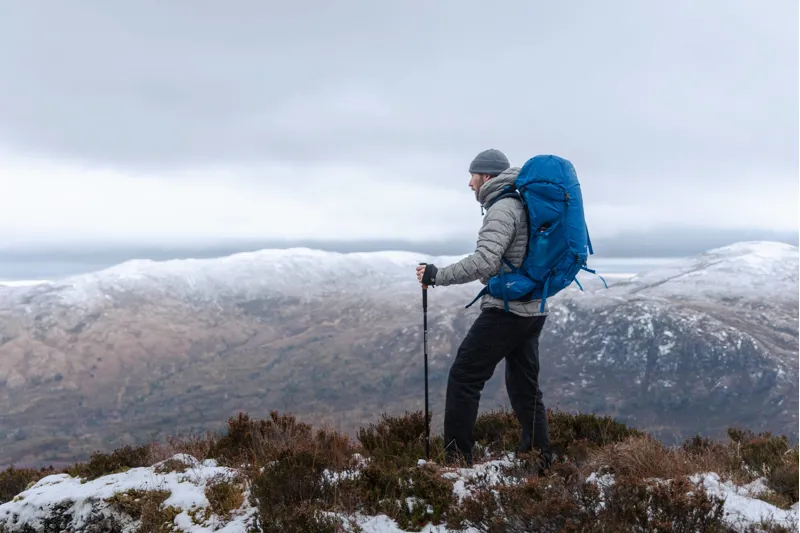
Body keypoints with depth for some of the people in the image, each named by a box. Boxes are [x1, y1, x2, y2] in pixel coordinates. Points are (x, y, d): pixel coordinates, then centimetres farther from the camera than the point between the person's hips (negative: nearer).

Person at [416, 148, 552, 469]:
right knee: (524, 385, 15)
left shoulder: (503, 208, -13)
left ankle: (457, 459, 0)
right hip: (533, 310, 10)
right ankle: (539, 458, 21)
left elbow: (484, 262, -25)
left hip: (506, 310, -10)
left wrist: (436, 276, -20)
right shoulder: (525, 204, 17)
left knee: (463, 378, -3)